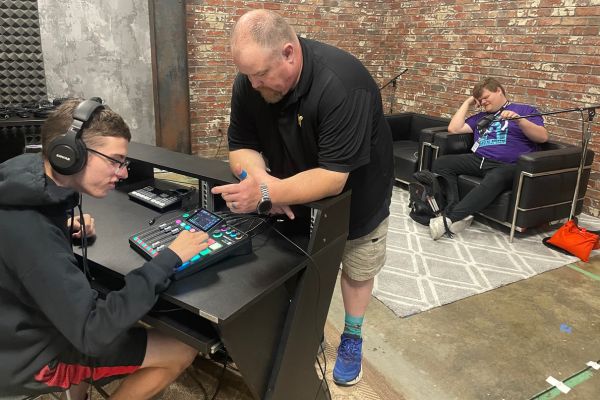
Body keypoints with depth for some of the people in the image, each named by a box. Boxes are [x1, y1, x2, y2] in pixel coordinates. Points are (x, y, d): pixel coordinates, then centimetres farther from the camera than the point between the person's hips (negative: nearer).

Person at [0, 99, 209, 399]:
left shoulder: (30, 174, -8)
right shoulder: (30, 231, -35)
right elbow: (92, 334, -34)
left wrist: (62, 228, -1)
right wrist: (168, 260, -32)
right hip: (29, 356, -9)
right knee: (182, 351, -7)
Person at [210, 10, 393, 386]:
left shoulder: (342, 84, -39)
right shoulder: (249, 83, -20)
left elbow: (333, 177, -39)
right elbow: (242, 145, -14)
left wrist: (266, 193, -49)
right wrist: (259, 177, -36)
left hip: (355, 194, -3)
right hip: (298, 195, 4)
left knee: (357, 269, 14)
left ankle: (352, 338, 38)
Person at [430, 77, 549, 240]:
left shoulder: (524, 110, 15)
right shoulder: (482, 116, 28)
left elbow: (543, 137, 0)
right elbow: (453, 128, 18)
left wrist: (519, 119, -14)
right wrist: (467, 103, 22)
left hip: (507, 165, -5)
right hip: (477, 160, 5)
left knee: (495, 179, -41)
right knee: (441, 163, -19)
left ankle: (449, 219, -44)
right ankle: (459, 214, -31)